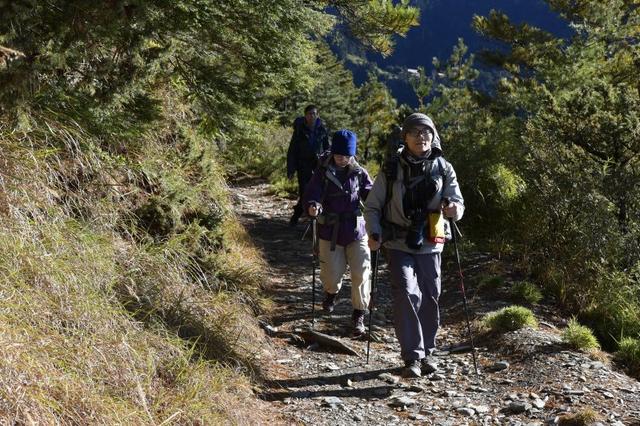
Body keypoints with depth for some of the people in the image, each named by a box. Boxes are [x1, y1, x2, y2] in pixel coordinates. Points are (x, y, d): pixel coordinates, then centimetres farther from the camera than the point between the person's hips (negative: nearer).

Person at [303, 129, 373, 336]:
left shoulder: (359, 173, 1)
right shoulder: (323, 172, -5)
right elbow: (311, 194, -12)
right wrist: (312, 206, -34)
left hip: (356, 231, 1)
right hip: (330, 232, -1)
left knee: (361, 274, -1)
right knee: (332, 275, 5)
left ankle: (359, 314, 16)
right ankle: (331, 292, 43)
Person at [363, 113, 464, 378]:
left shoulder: (443, 169, 5)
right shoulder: (392, 170, 0)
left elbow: (458, 203, 1)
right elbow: (372, 206, 5)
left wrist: (453, 208, -23)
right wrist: (374, 233, -12)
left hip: (430, 245, 3)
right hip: (399, 245, -2)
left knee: (429, 299, 10)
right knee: (407, 294, -17)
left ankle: (426, 352, 28)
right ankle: (412, 358, -13)